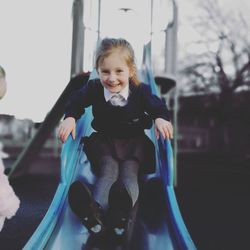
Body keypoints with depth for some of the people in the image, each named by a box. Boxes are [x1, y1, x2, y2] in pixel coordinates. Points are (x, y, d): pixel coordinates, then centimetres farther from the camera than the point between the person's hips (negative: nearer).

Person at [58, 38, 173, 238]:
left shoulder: (141, 91, -13)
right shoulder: (93, 89, -10)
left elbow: (158, 106, -5)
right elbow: (76, 102, 2)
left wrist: (161, 118, -29)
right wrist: (70, 118, -19)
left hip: (134, 141, 0)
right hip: (104, 140, 0)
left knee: (130, 173, -24)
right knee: (108, 171, -25)